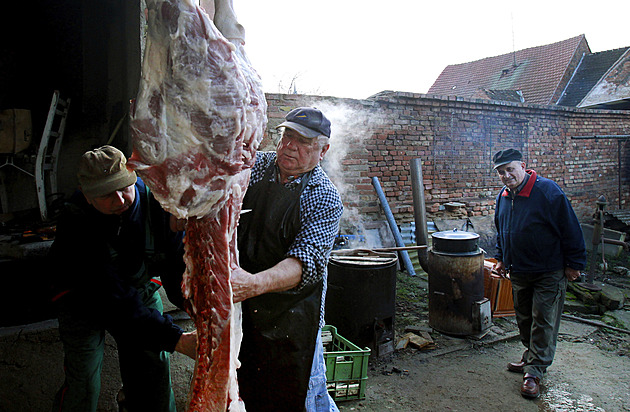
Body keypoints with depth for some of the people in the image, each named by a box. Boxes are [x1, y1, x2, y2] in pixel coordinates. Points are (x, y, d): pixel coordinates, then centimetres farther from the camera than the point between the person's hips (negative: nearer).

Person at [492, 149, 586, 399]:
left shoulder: (547, 191, -17)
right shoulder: (503, 197, 4)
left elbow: (570, 228, -14)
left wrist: (574, 263, -12)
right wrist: (501, 258, 17)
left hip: (549, 273, -6)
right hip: (518, 273, 7)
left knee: (543, 322, 0)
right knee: (524, 320, 17)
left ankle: (534, 371, 9)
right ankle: (532, 358, 35)